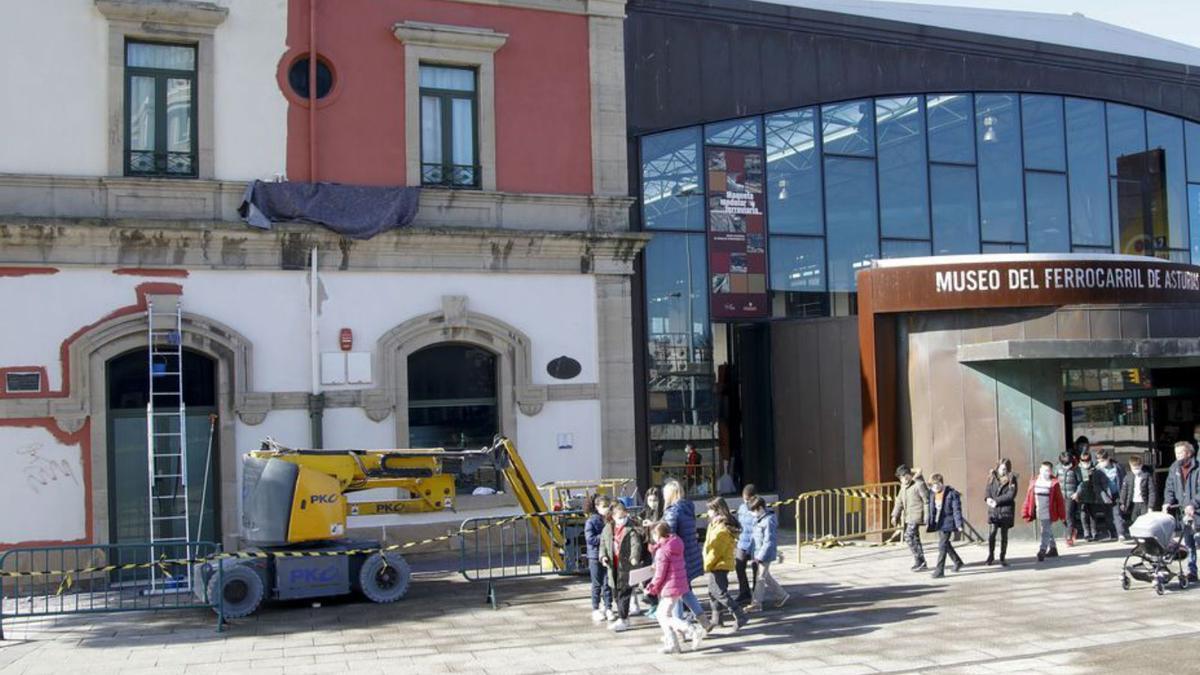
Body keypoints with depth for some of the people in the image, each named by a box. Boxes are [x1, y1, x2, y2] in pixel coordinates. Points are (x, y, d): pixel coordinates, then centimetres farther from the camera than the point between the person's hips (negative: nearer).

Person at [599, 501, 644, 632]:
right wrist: (603, 556, -3)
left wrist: (634, 557, -36)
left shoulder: (631, 529, -8)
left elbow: (636, 545, -19)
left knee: (624, 593, -5)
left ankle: (622, 620, 0)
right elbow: (603, 544, 16)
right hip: (613, 567, 6)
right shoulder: (608, 529, 9)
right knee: (616, 593, 13)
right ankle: (623, 618, 26)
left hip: (626, 566, -6)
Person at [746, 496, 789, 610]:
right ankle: (782, 595, 29)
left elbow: (769, 541, -22)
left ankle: (756, 603, 4)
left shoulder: (768, 521, -21)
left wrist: (760, 556, -21)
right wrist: (755, 554, 17)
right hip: (759, 554, 10)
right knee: (766, 577, 17)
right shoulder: (759, 519, 9)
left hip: (765, 554, -10)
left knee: (761, 578, -2)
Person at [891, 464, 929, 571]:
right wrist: (895, 515, 8)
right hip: (907, 517, 9)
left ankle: (918, 560, -8)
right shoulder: (903, 486, 14)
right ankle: (922, 564, 17)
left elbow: (927, 501, -13)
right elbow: (899, 501, 17)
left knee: (908, 536, -16)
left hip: (916, 516, -9)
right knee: (914, 538, 11)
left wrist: (927, 518, -16)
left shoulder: (919, 484, -12)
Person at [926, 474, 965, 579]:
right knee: (945, 544, 19)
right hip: (938, 523, 8)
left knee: (942, 546, -9)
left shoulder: (952, 494, -14)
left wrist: (959, 524, -17)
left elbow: (957, 510, -15)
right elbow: (932, 510, 15)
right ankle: (958, 562, 40)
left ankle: (940, 570, -5)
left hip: (947, 523, -8)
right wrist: (929, 522, 14)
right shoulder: (934, 494, 7)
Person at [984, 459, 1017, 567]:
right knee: (991, 533, -11)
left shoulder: (1011, 480, -2)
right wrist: (988, 498, -11)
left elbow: (1011, 495, -10)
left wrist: (996, 501, -14)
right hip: (993, 509, 1)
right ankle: (991, 556, 7)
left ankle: (1003, 558, 17)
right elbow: (988, 490, 11)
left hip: (1006, 510, -1)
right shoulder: (992, 477, 7)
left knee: (1004, 535, 5)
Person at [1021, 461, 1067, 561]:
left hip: (1049, 512, -5)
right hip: (1039, 512, 5)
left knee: (1046, 532, -9)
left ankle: (1042, 551, -12)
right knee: (1048, 531, 19)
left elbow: (1059, 499, -7)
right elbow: (1029, 496, 3)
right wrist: (1026, 512, 2)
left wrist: (1062, 514, -4)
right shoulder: (1034, 481, 1)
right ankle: (1053, 549, 33)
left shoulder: (1054, 483, -10)